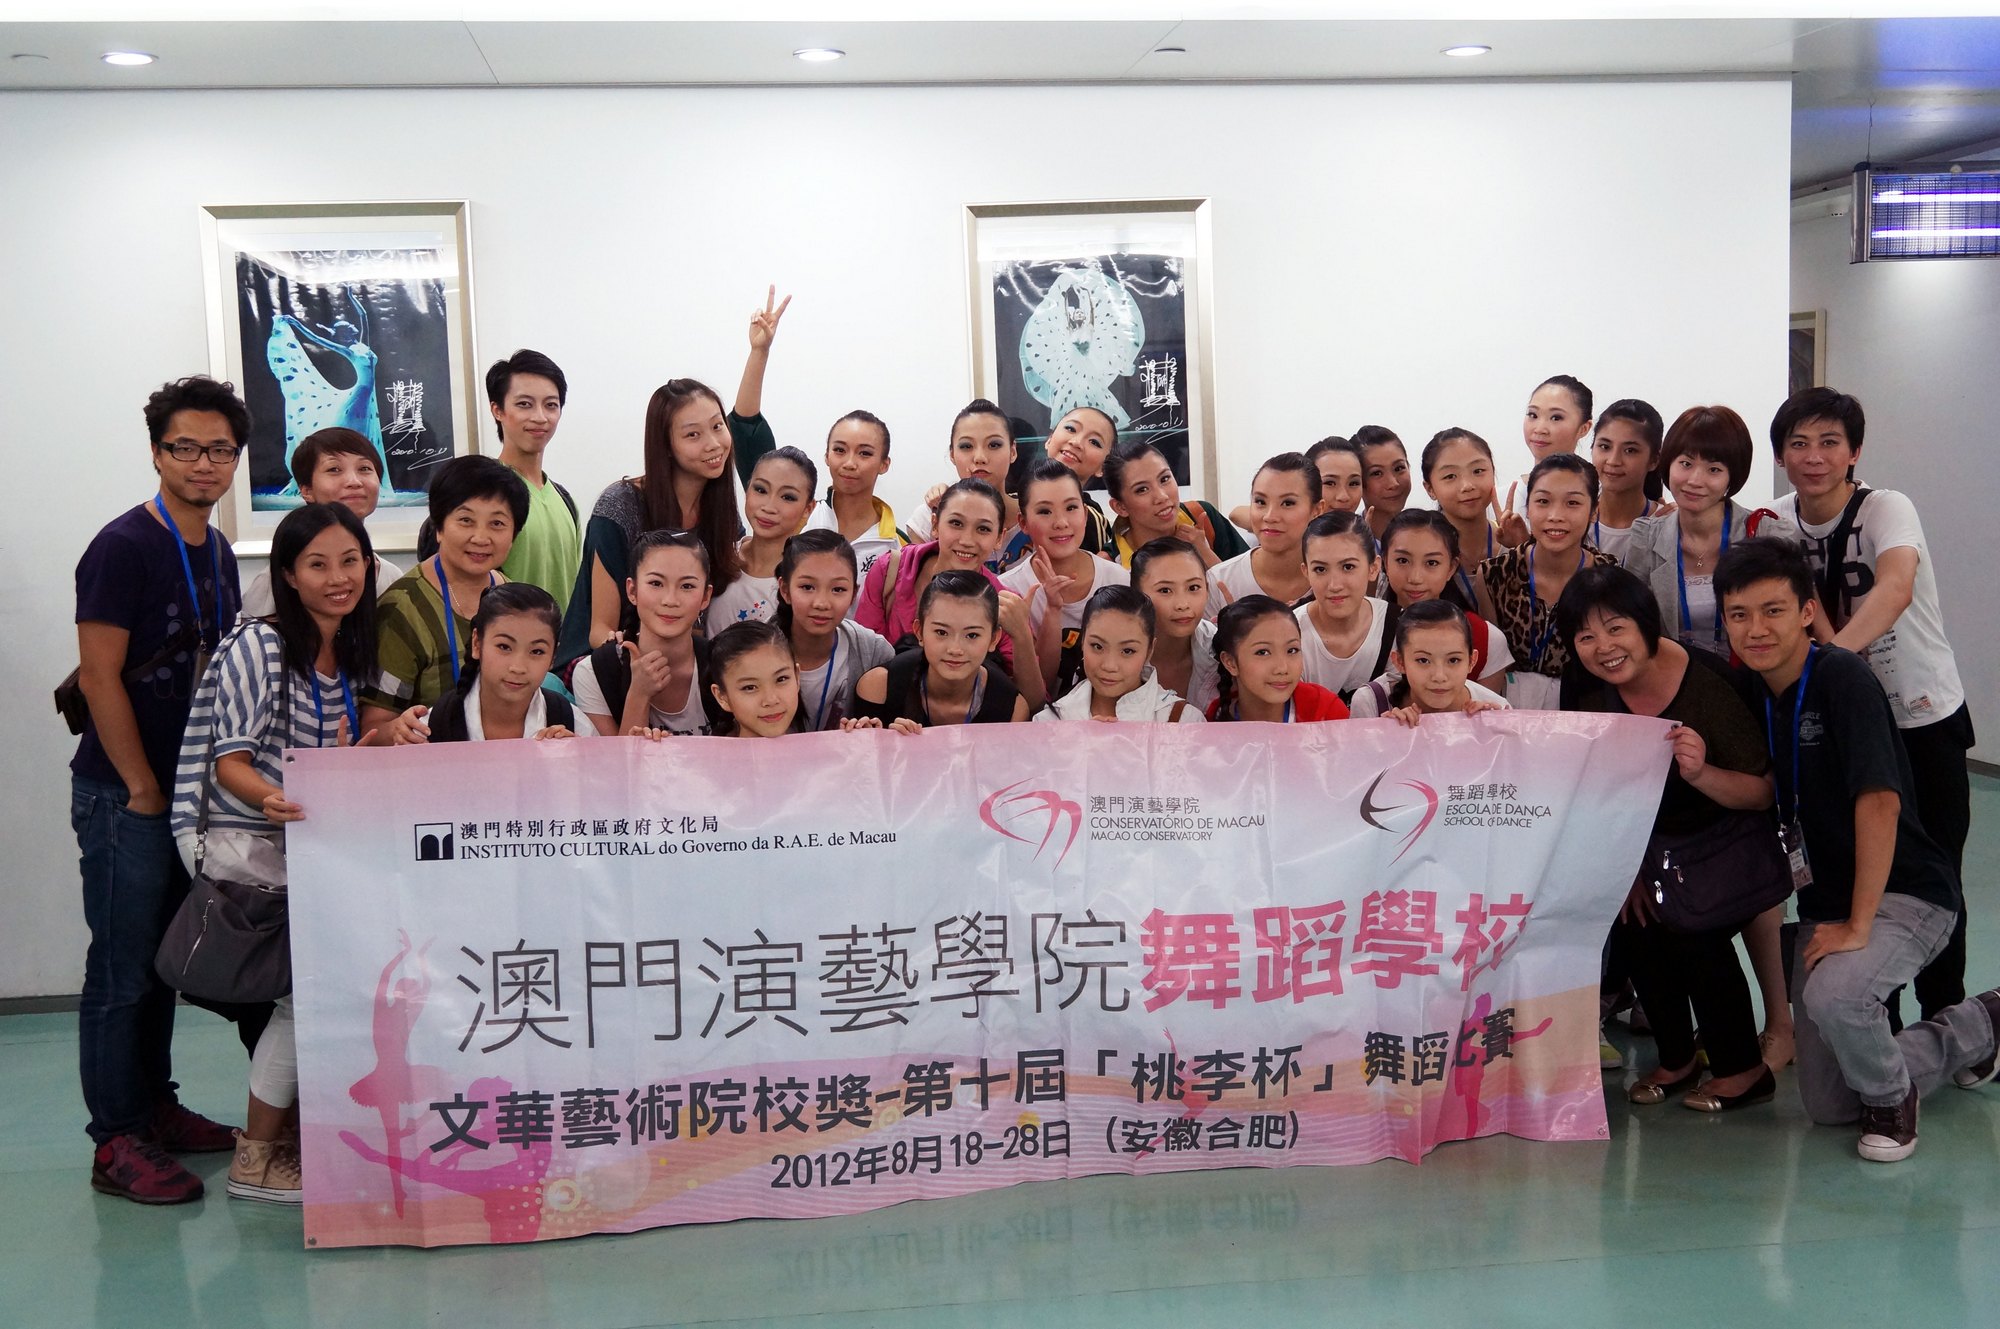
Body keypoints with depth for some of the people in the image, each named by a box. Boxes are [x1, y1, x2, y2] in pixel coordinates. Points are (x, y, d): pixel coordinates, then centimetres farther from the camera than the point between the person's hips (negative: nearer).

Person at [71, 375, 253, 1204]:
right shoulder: (124, 547, -13)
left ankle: (155, 1108, 27)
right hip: (122, 794, -7)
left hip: (189, 788, 7)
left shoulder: (216, 553, 10)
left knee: (165, 956, 16)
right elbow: (100, 677, -16)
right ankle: (118, 1142, 7)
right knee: (123, 968, -1)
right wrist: (144, 789, -13)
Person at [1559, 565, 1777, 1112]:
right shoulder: (1595, 700, -8)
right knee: (1631, 917, -17)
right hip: (1657, 845, 5)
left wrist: (1701, 773, -40)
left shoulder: (1708, 682, -24)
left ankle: (1743, 1069, -5)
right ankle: (1676, 1059, 5)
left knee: (1694, 923, -26)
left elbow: (1763, 793, -21)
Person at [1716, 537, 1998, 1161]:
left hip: (1905, 894, -7)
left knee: (1832, 994, -38)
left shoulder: (1842, 677, -20)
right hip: (1824, 902, 8)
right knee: (1826, 1104, 9)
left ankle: (1891, 1094, -3)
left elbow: (1879, 803, -25)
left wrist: (1858, 927, -24)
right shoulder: (1750, 692, 2)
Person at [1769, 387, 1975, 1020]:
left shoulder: (1887, 509, -19)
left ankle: (1943, 1016, 19)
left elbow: (1896, 589, -38)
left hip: (1924, 717, -4)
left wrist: (1829, 656, -53)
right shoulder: (1779, 522, -4)